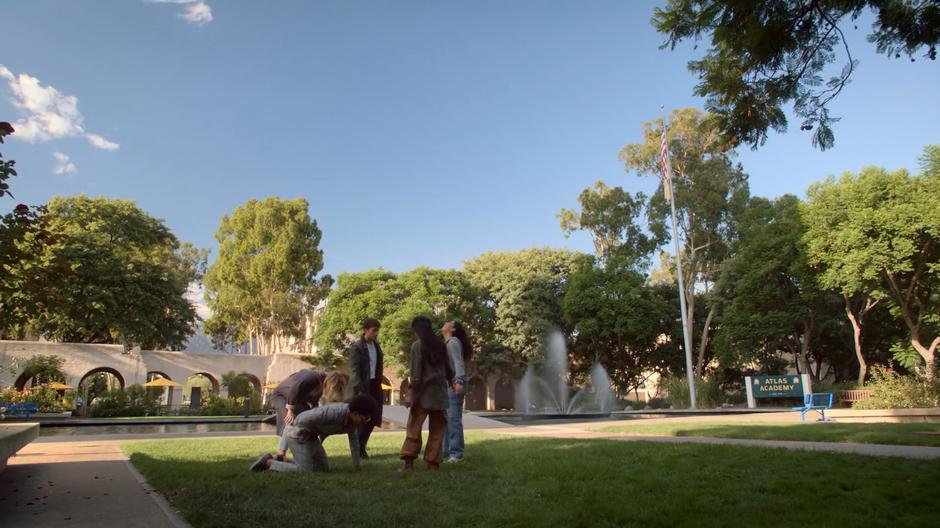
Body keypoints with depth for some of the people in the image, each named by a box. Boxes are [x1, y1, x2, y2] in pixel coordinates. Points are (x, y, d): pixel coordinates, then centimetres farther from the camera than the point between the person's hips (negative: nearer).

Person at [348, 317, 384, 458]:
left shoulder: (376, 346, 11)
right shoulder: (356, 347, -11)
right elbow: (354, 371, -15)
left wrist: (379, 385, 8)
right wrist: (360, 391, -22)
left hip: (374, 386, 7)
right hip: (363, 386, -7)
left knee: (373, 418, 8)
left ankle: (360, 447, 22)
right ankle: (358, 449, 12)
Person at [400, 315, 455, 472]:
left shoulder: (417, 345, -7)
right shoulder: (440, 344, 6)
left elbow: (416, 372, -12)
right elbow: (448, 367, 12)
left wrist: (411, 393, -10)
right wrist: (451, 380, 31)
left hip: (423, 392, -4)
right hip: (439, 391, 4)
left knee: (414, 427, 2)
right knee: (437, 429, 9)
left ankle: (409, 462, -4)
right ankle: (432, 462, 7)